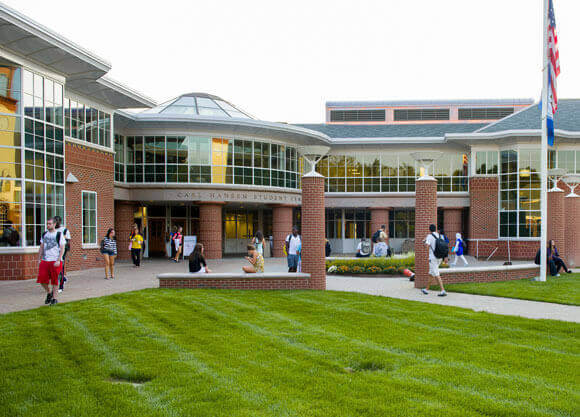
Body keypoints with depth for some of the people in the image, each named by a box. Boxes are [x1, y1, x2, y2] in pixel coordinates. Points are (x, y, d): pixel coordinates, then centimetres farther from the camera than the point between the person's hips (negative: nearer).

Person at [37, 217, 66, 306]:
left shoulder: (59, 234, -4)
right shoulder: (44, 234, 12)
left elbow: (62, 249, -7)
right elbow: (41, 248, 18)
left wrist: (58, 260, -15)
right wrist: (39, 259, 11)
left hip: (55, 261, -4)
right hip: (44, 261, 4)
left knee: (54, 280, 1)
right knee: (42, 279, -2)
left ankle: (54, 298, 12)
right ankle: (49, 293, 23)